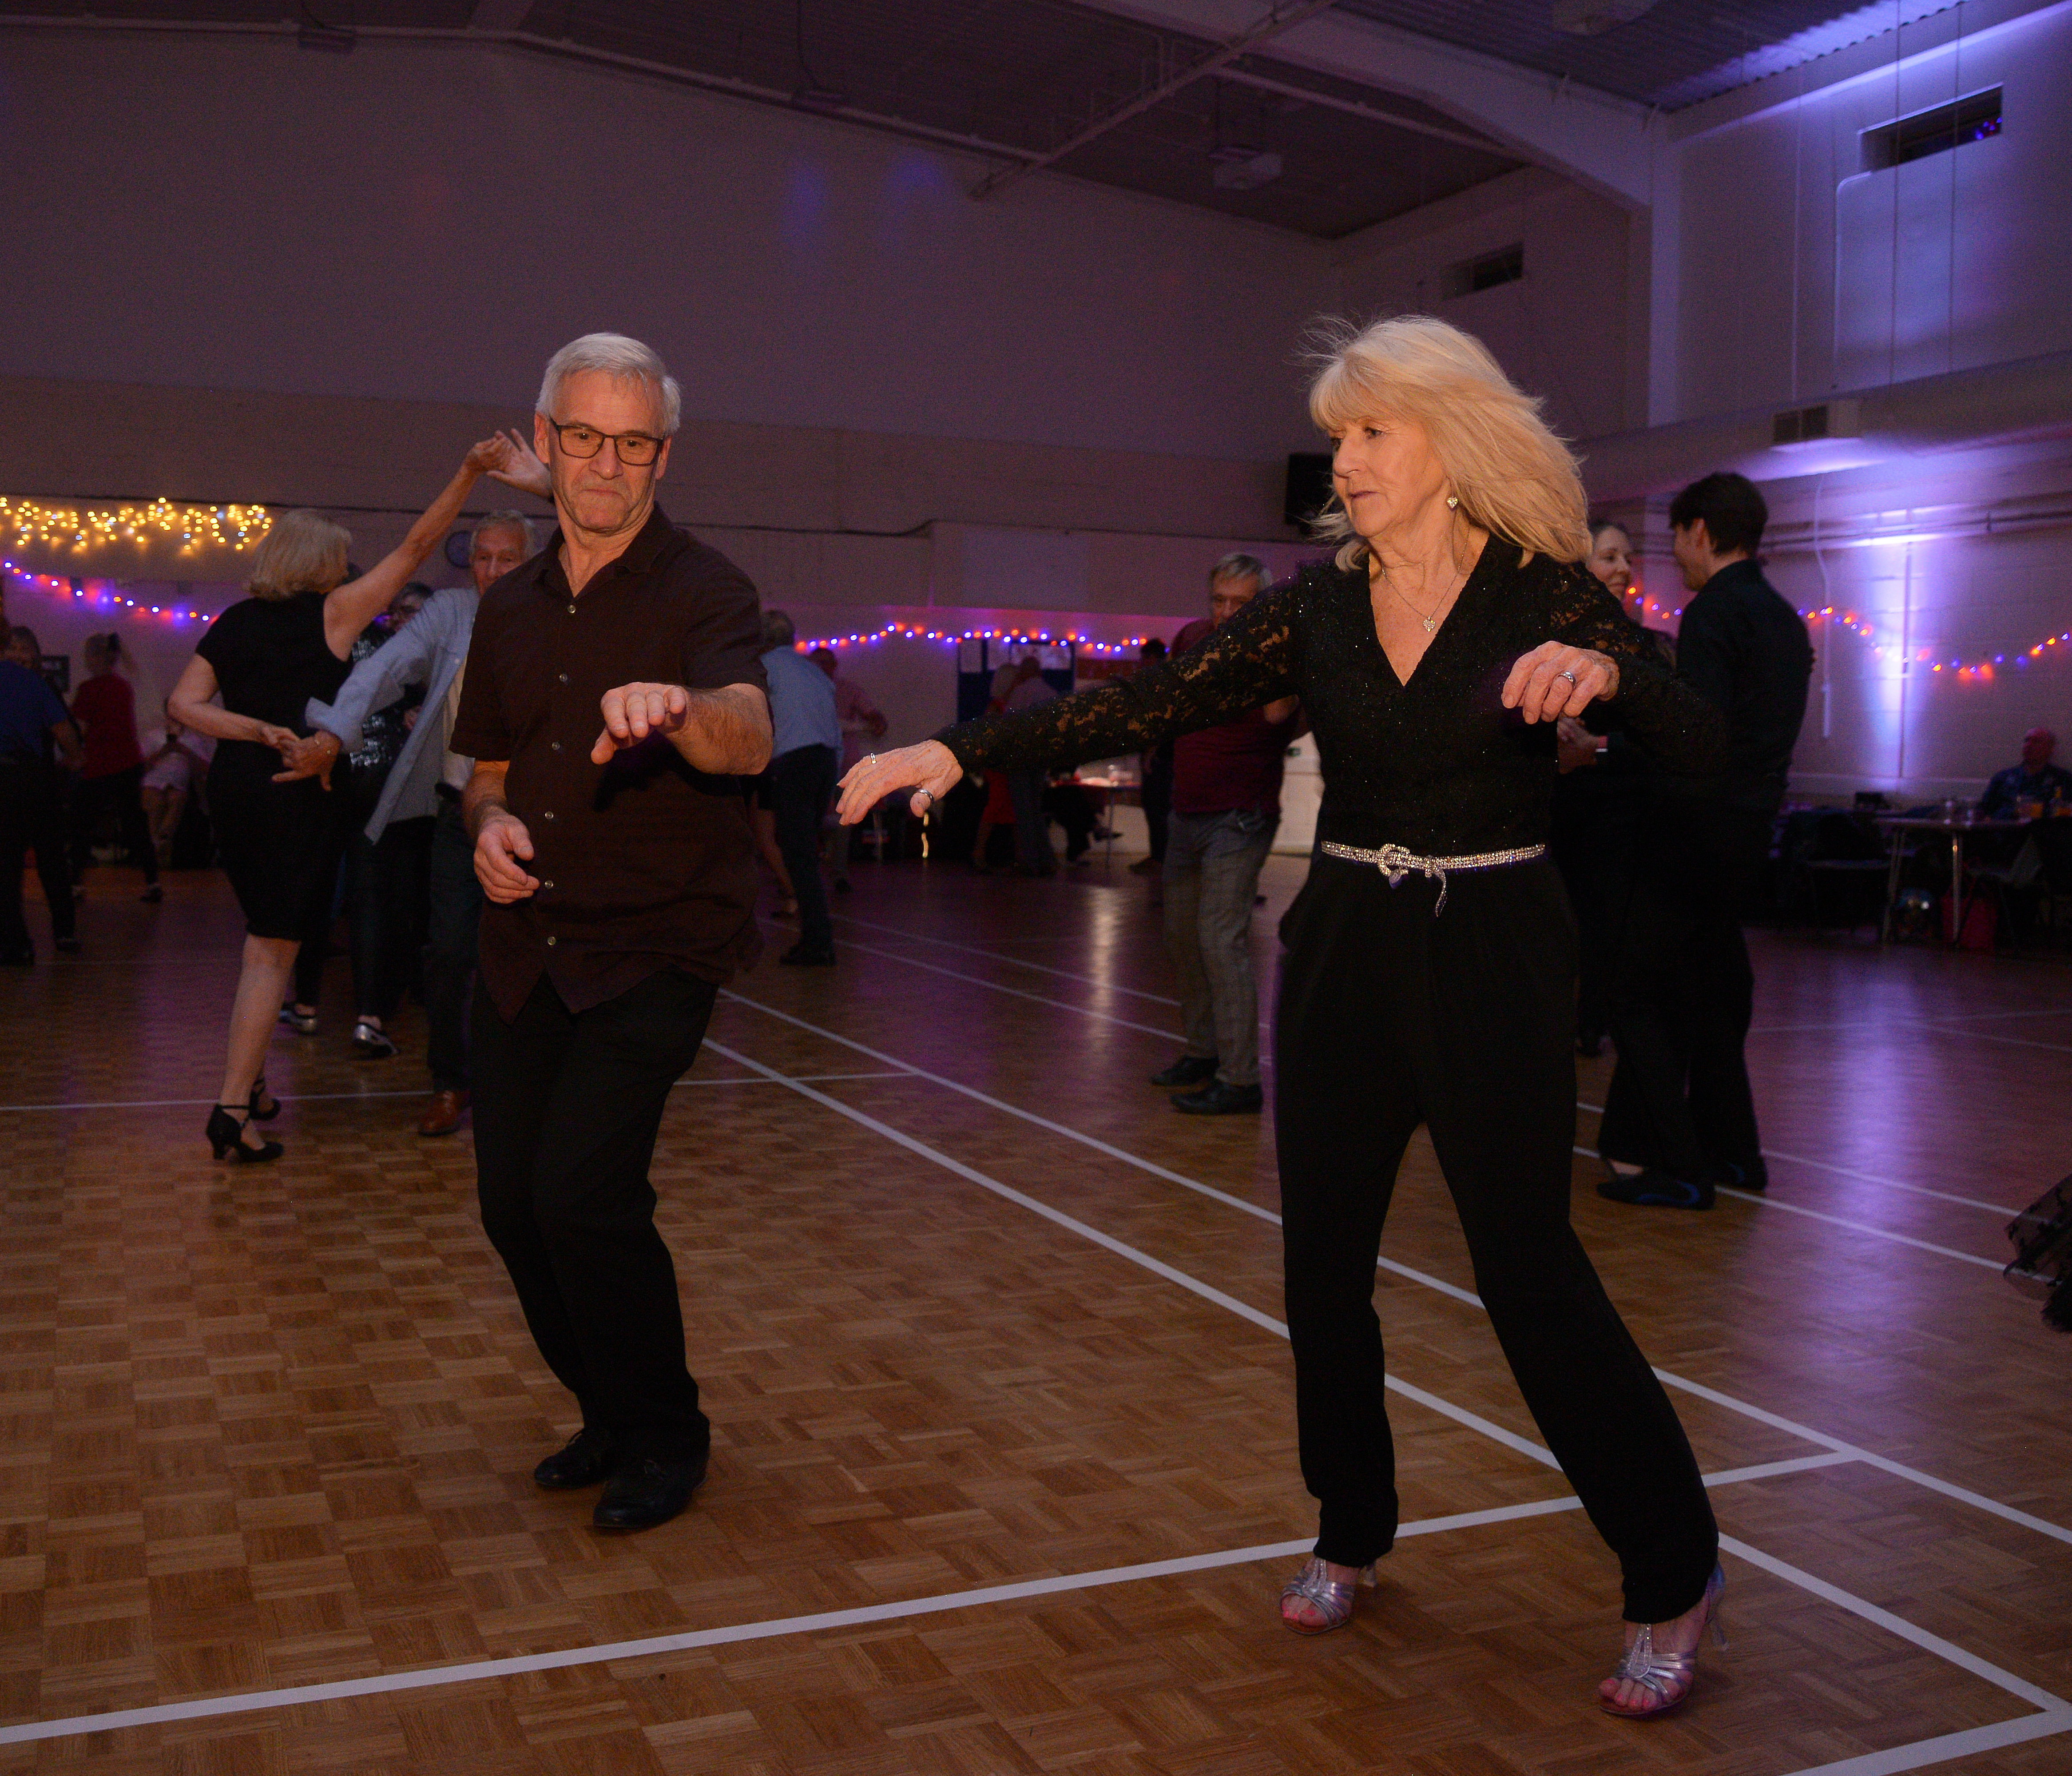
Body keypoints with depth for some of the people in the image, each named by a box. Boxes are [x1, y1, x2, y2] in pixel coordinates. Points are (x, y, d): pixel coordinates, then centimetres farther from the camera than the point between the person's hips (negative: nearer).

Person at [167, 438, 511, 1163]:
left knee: (267, 936, 20)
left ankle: (251, 1081, 26)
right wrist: (468, 474, -5)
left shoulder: (236, 622, 10)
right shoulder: (334, 613, -2)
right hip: (300, 793, -6)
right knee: (273, 950, -3)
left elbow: (184, 704, 1)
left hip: (233, 784, 6)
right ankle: (234, 1108, -7)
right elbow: (415, 547, -3)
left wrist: (260, 731, -2)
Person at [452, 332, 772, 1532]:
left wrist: (679, 708, -52)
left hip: (657, 946, -6)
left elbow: (749, 737, -29)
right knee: (514, 1199, 5)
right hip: (528, 944, 6)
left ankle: (667, 1437, 7)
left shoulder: (705, 591, -9)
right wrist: (492, 823, -3)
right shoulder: (513, 609, 10)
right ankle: (612, 1417, 29)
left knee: (585, 1191, -17)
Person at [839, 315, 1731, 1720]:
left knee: (1529, 1265, -4)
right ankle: (1351, 1536, 30)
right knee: (1323, 1262, 8)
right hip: (1344, 954, 4)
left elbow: (1702, 745, -14)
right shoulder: (1320, 608, 4)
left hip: (1493, 957, -4)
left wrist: (1606, 670, -35)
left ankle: (1674, 1578, 15)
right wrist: (962, 748, -12)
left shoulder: (1544, 593, -5)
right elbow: (1148, 707, -3)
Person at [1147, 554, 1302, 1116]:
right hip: (1188, 812, 8)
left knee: (1221, 938, -14)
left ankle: (1240, 1081, -10)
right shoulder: (1192, 638, 6)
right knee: (1181, 935, 15)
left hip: (1239, 819, -8)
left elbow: (1278, 712, -34)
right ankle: (1204, 1052, 31)